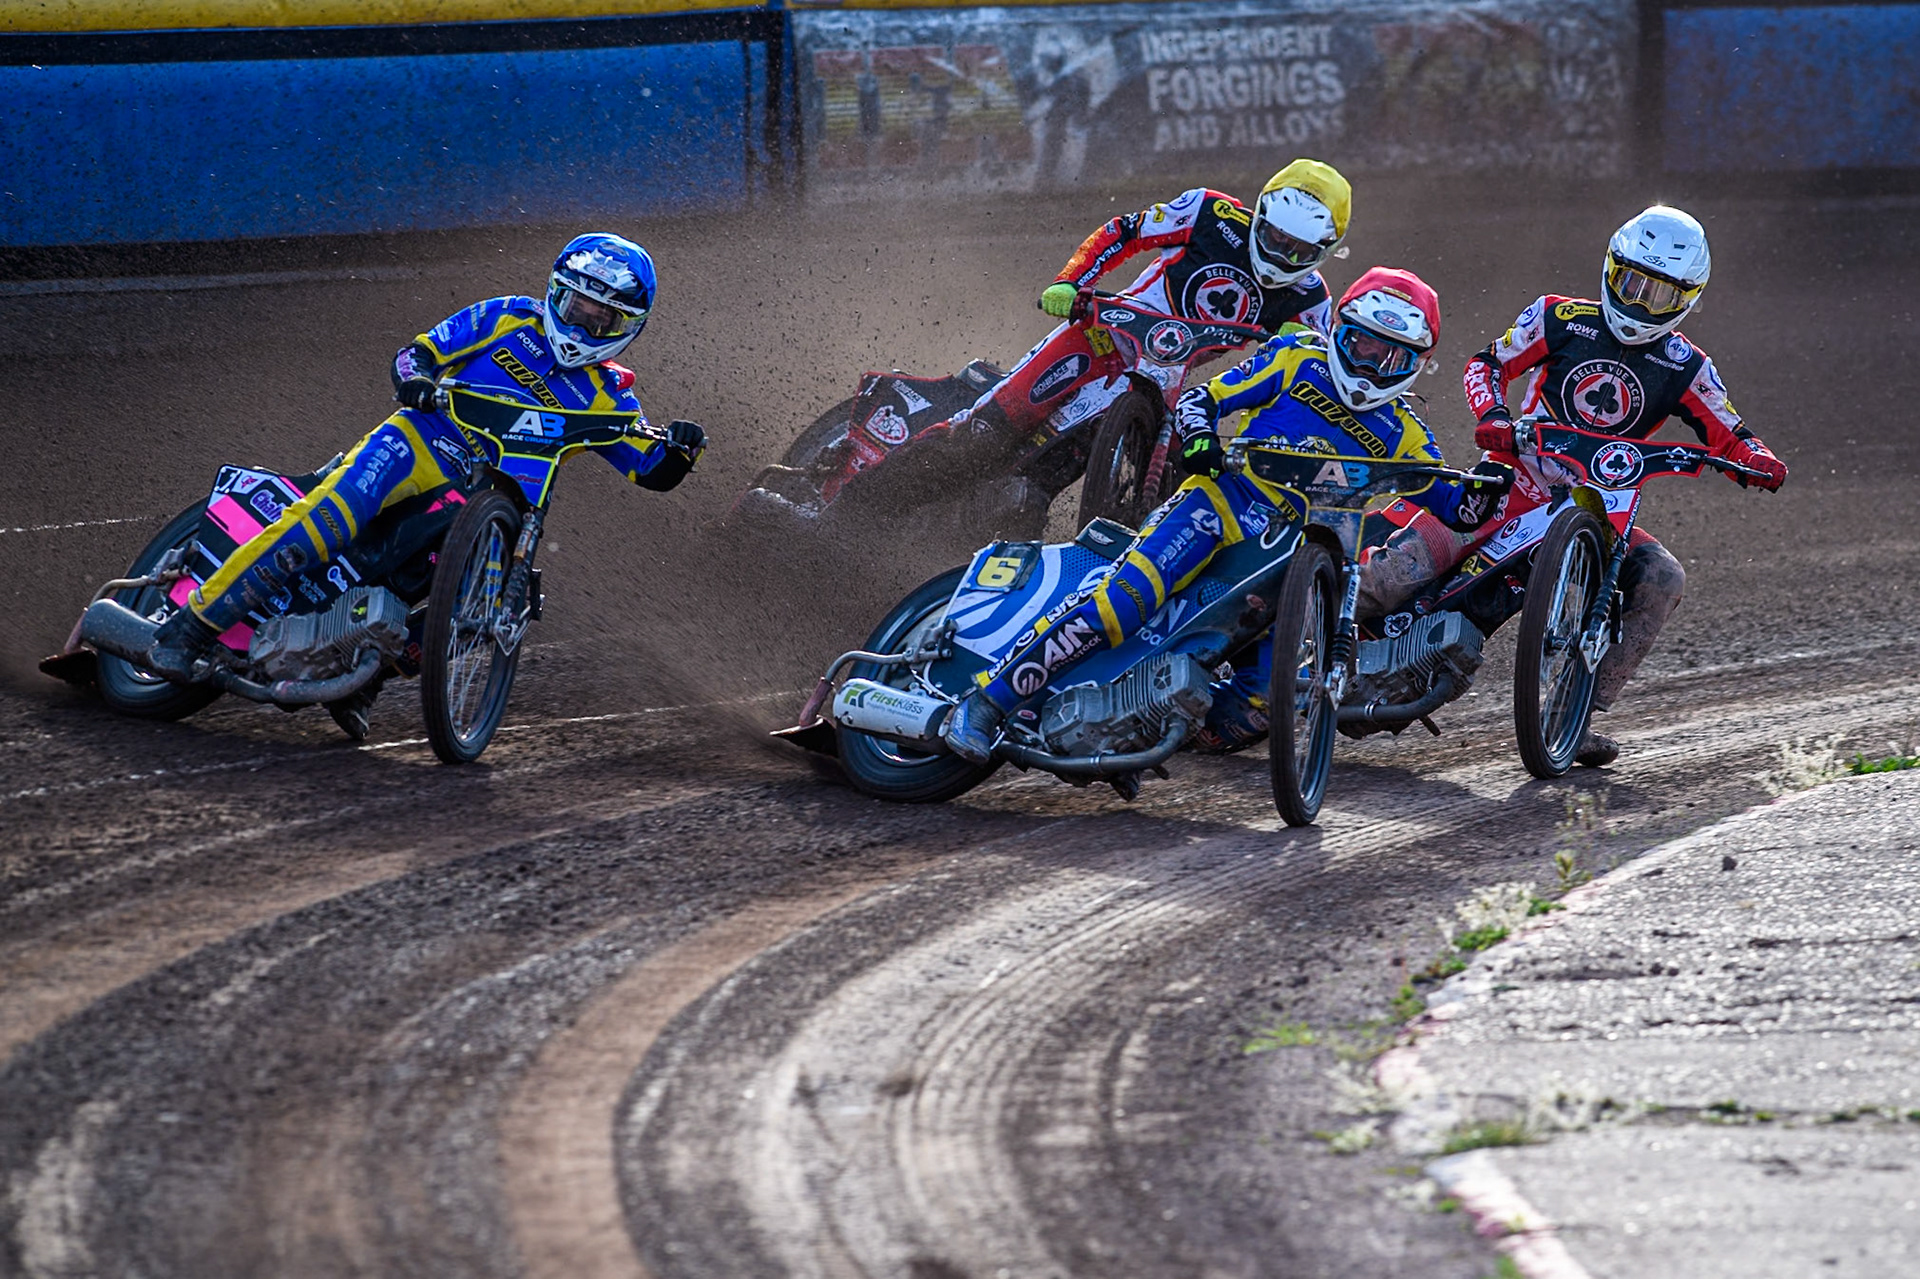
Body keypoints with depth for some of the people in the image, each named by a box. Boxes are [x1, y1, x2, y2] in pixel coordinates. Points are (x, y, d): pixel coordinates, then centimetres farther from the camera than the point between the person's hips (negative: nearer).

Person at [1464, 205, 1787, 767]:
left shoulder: (1684, 367, 5)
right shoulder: (1560, 320, 0)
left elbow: (1729, 435, 4)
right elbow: (1486, 363, -1)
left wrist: (1759, 460, -20)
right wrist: (1493, 416, -22)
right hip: (1522, 480, -2)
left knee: (1663, 579, -21)